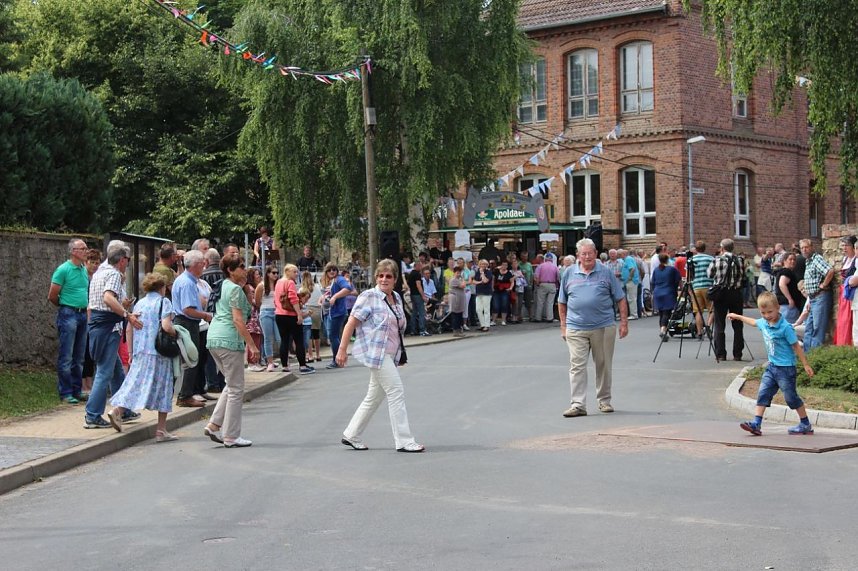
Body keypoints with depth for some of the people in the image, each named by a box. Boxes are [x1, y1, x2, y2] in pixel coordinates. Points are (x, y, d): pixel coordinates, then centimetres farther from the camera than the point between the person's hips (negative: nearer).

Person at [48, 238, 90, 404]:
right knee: (66, 357, -4)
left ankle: (77, 390, 19)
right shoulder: (63, 269, -10)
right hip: (68, 314, -7)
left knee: (79, 357, 12)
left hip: (83, 314, 7)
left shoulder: (85, 270, 11)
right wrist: (65, 307, 6)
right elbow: (52, 296, -7)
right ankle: (65, 393, -1)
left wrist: (84, 307, 12)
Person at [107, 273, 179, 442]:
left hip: (140, 352, 5)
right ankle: (161, 430, 2)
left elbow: (129, 330, 13)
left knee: (135, 383, 10)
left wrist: (131, 352, 17)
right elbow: (166, 326, -18)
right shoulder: (163, 302, -3)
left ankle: (117, 410, -13)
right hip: (159, 352, -5)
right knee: (162, 388, 2)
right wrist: (177, 335, 0)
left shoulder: (139, 304, 15)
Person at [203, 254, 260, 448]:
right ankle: (231, 437, 1)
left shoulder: (224, 285, 17)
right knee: (236, 389, -1)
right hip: (229, 339, -10)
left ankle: (214, 425, 12)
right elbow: (238, 319, -17)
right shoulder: (235, 289, -10)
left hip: (214, 337, 10)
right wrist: (252, 345, -17)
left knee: (231, 385, 20)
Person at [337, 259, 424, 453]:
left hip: (390, 355, 8)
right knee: (396, 393, -9)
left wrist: (400, 353, 19)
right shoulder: (369, 297, -9)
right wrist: (342, 349, -14)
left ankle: (351, 435, 23)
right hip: (376, 353, -8)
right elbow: (351, 323, -10)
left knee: (374, 397, 13)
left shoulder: (396, 298, 13)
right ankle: (404, 441, -4)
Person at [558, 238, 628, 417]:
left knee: (604, 365, 9)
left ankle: (604, 400, 23)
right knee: (577, 365, -7)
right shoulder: (569, 274, 7)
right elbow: (562, 302, 13)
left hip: (604, 327, 0)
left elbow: (621, 299, 6)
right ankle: (578, 404, -7)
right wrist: (563, 325, 8)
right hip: (576, 329, 0)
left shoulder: (606, 273, 3)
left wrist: (624, 322, 0)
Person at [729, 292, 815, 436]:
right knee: (763, 393, -1)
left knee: (791, 396, 0)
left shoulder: (785, 327, -18)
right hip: (771, 366, 7)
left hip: (786, 367, -7)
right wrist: (737, 316, 41)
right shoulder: (763, 323, 4)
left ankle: (806, 425, 13)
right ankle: (756, 423, -3)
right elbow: (753, 322, 28)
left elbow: (796, 346, -13)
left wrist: (806, 365, -9)